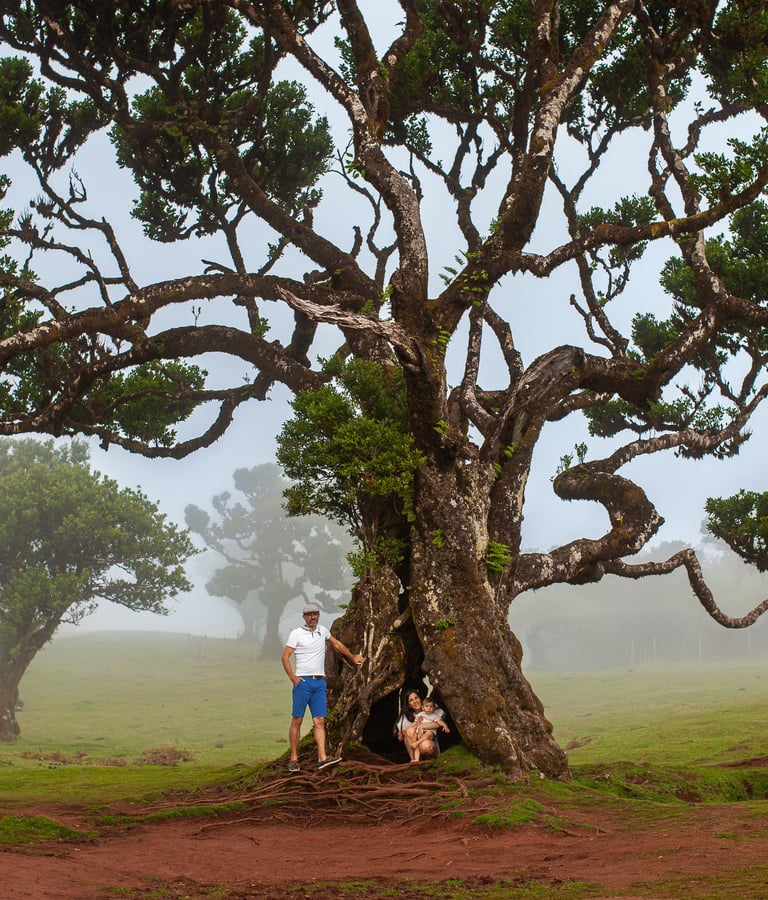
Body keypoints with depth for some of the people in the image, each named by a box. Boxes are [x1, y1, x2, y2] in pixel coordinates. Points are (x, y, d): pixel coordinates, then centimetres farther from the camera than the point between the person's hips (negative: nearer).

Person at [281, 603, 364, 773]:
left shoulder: (322, 630, 14)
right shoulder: (296, 633, -1)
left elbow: (336, 644, 31)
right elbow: (285, 657, -4)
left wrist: (353, 657, 38)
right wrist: (292, 677, -13)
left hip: (320, 682, 5)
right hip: (303, 681, -5)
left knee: (320, 721, -4)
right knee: (297, 720, -3)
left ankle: (322, 758, -11)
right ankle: (293, 759, 1)